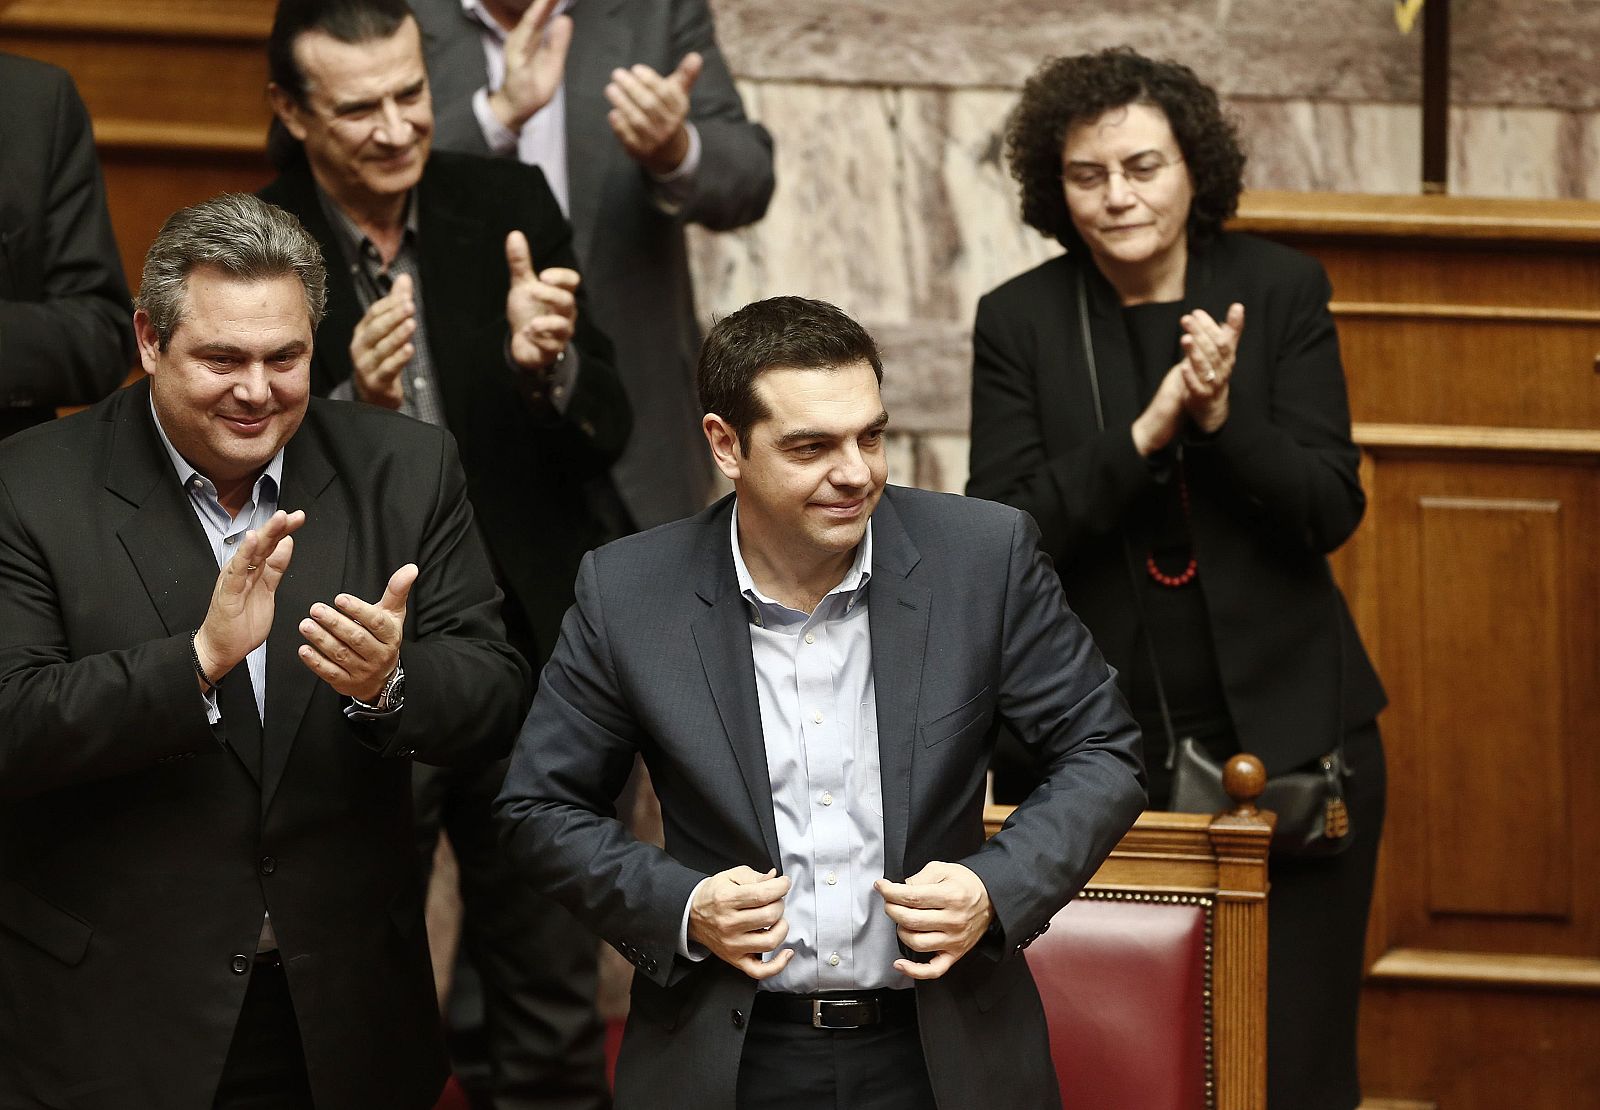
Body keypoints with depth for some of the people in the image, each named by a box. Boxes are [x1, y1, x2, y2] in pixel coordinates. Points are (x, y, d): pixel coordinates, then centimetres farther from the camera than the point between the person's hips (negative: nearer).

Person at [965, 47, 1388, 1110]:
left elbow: (1332, 507, -3)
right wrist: (1145, 432, -19)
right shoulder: (1020, 322, 1)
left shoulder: (1281, 290, 1)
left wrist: (1222, 417, -20)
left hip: (1285, 733, 0)